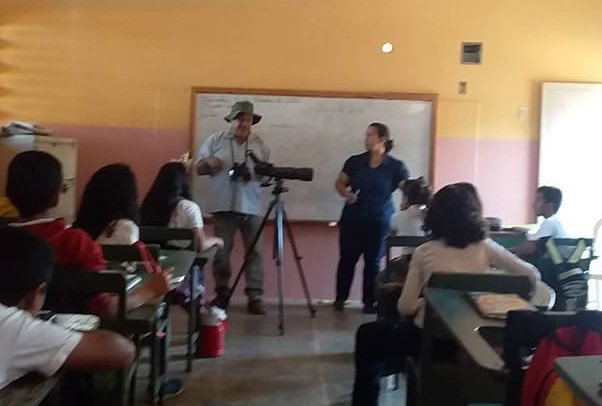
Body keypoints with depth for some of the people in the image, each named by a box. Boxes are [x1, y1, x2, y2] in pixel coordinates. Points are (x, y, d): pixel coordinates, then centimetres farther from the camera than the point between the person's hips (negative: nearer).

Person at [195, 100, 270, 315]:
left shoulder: (260, 144, 9)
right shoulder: (215, 140, 5)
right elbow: (199, 168, 6)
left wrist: (254, 173, -10)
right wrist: (209, 164, -16)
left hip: (252, 206, 1)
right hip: (224, 205, -1)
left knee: (255, 251, -3)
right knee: (221, 251, 4)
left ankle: (254, 296, 3)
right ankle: (221, 293, 18)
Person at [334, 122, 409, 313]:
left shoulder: (395, 166, -4)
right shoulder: (355, 161, 1)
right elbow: (339, 183, 9)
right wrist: (346, 193, -11)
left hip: (378, 222, -1)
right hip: (352, 219, 1)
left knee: (373, 262, 6)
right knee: (347, 259, 6)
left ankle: (369, 302, 18)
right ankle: (340, 298, 20)